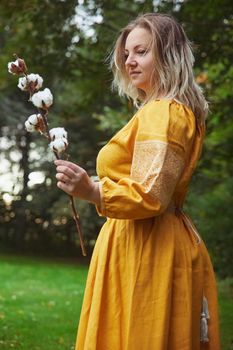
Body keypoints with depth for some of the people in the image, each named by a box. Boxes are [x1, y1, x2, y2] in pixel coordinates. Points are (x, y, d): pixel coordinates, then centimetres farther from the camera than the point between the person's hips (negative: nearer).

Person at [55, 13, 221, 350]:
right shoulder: (182, 112, 18)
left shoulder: (160, 111, -13)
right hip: (165, 242, 11)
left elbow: (151, 196, -23)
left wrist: (94, 192, -36)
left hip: (146, 248, -11)